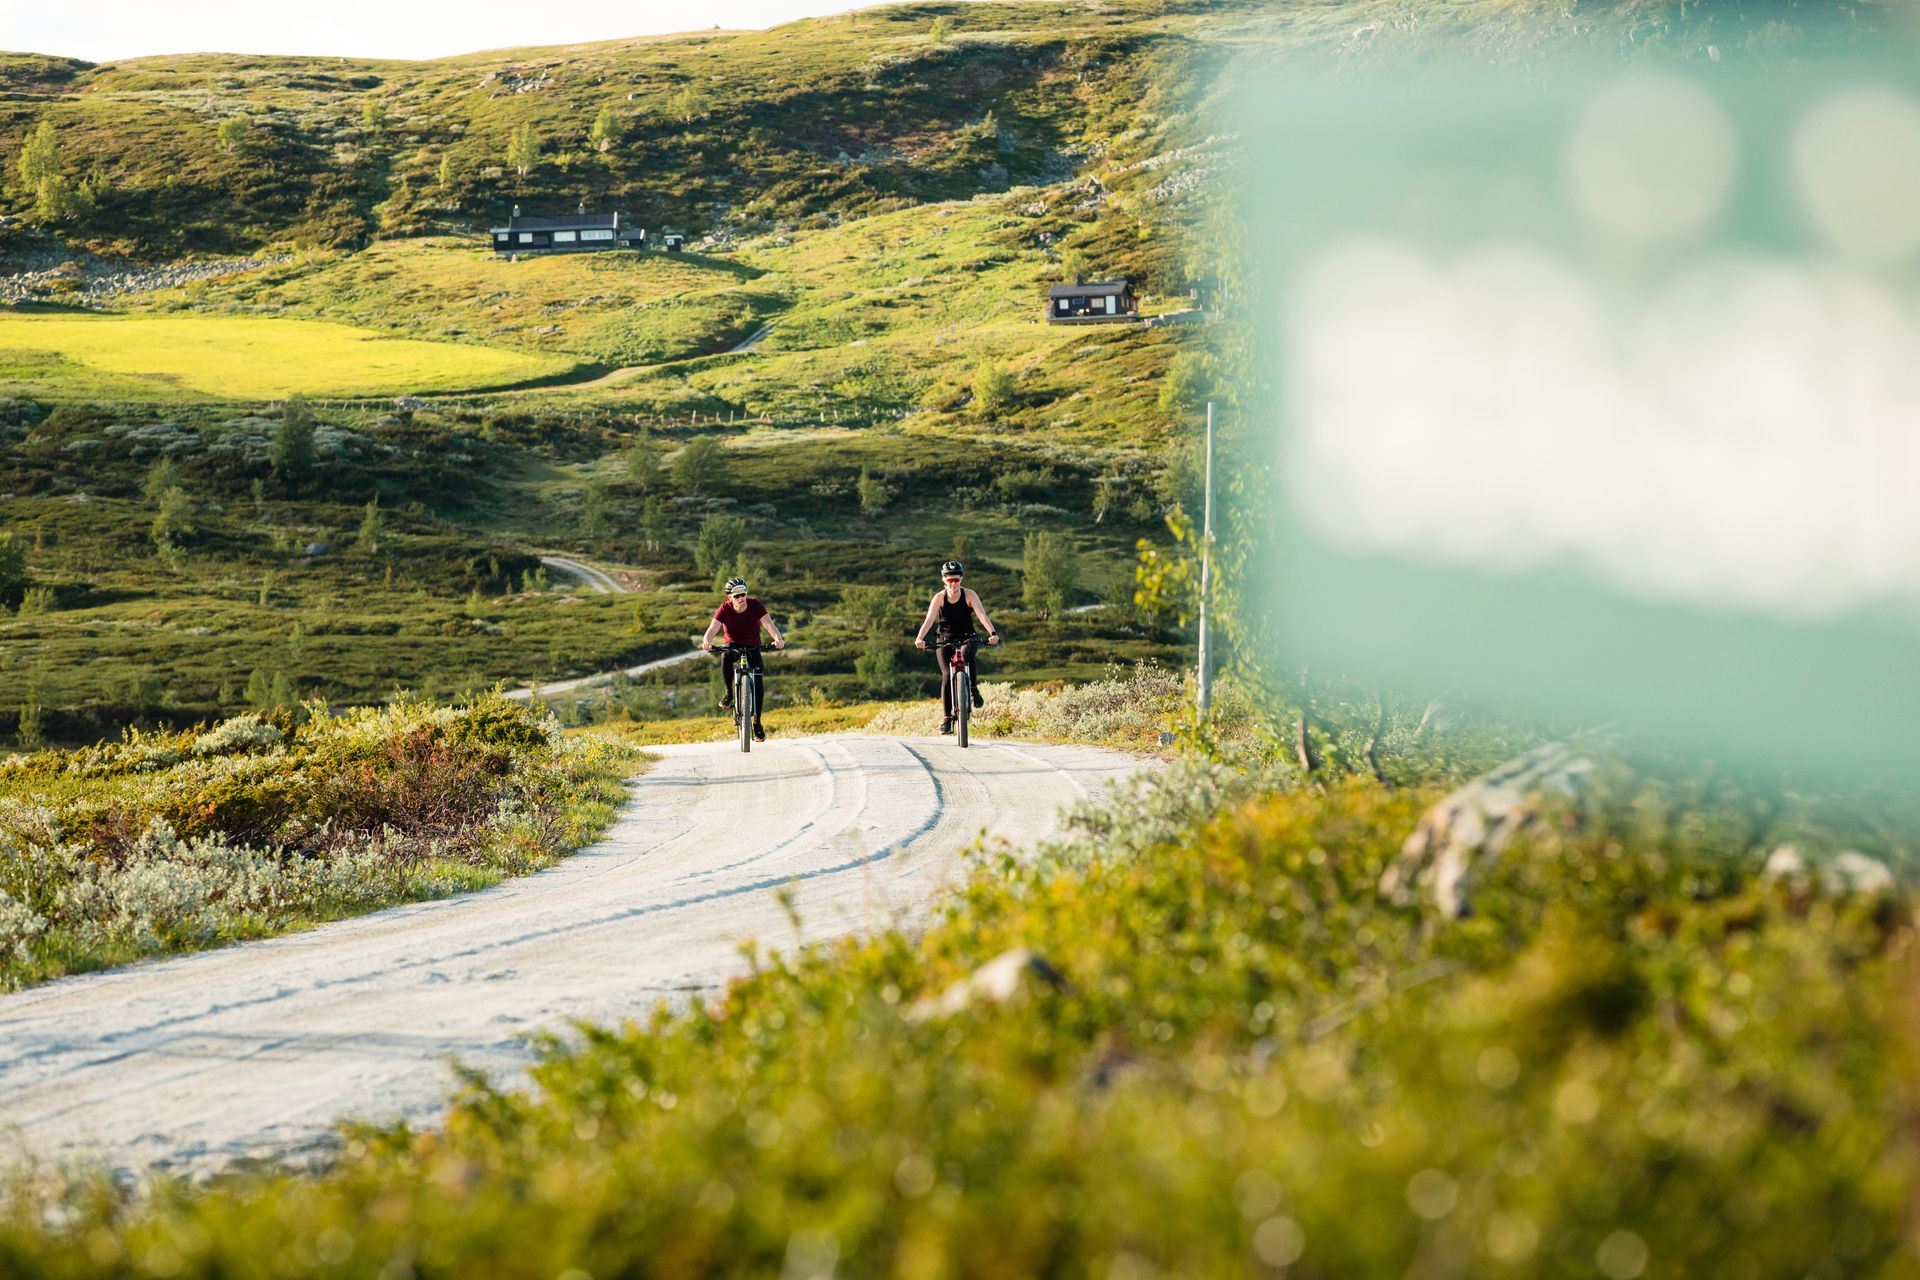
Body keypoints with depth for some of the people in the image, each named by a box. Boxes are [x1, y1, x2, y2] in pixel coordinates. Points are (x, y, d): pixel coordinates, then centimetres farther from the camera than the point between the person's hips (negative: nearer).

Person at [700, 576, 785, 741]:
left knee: (759, 681, -16)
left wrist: (778, 638, -55)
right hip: (733, 646, -1)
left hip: (753, 648, 1)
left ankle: (757, 723, -6)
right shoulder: (725, 609, -21)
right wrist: (707, 640, -57)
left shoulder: (755, 605, -21)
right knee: (726, 657, -37)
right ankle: (729, 694, -17)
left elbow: (768, 623, -34)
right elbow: (713, 628, -34)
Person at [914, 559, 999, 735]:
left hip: (966, 638, -1)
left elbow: (982, 615, -24)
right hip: (944, 640, 1)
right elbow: (929, 619, -23)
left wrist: (992, 633, -42)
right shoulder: (939, 597, -11)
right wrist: (920, 638, -41)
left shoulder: (969, 595, -12)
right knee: (947, 675, -16)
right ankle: (946, 718, -10)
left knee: (967, 654, -36)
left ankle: (974, 689, -13)